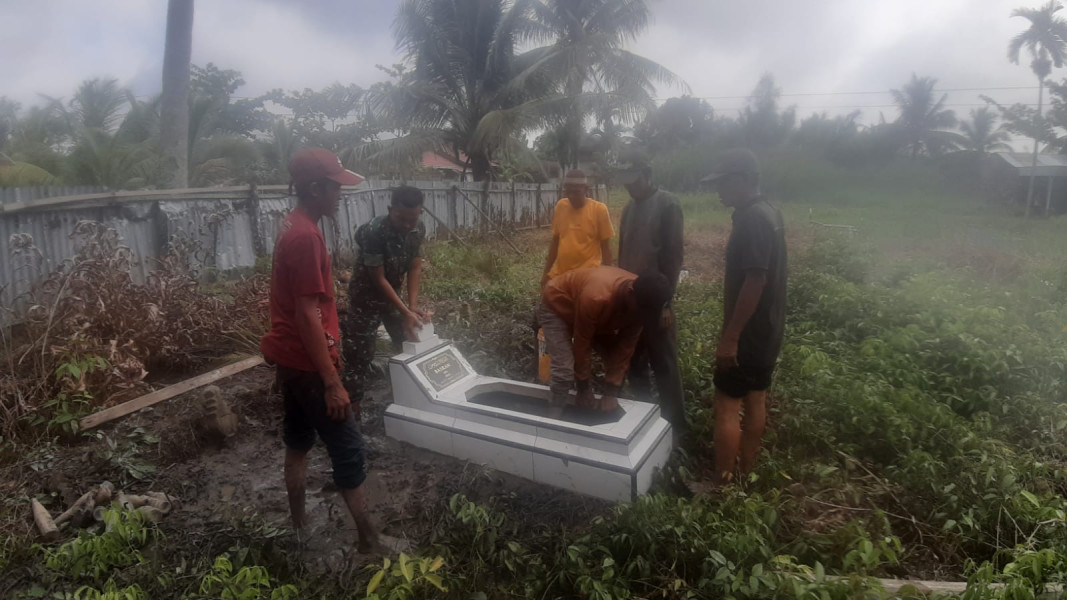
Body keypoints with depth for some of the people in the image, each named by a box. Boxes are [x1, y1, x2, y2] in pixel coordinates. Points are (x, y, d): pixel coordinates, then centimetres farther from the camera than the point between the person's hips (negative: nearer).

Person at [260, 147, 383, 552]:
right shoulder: (306, 236, -22)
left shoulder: (293, 227, 9)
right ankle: (369, 541, 11)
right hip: (308, 364, -10)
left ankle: (299, 527, 34)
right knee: (348, 449, -1)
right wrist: (331, 381, -22)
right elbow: (308, 315, -24)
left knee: (298, 442, 19)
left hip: (291, 360, 10)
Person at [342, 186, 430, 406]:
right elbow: (378, 279, -26)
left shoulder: (418, 230, -12)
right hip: (366, 295, -6)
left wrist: (413, 306, -17)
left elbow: (415, 268, -6)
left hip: (393, 293, 7)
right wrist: (405, 312, -26)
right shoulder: (373, 232, -30)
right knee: (359, 356, -4)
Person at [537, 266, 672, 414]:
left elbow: (625, 347, -15)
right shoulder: (597, 297, -43)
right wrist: (584, 388, -19)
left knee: (614, 358, 0)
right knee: (565, 371, -22)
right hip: (557, 306, -7)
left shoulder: (640, 300, -23)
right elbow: (582, 343, -30)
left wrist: (612, 391, -16)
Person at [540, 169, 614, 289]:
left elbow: (606, 246, -2)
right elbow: (555, 241, 12)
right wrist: (547, 272, 12)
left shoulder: (599, 209, -6)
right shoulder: (560, 206, 5)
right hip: (559, 274, 4)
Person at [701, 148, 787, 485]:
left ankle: (723, 484, 7)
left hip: (747, 333, -10)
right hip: (767, 330, 10)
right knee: (755, 401, 15)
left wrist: (730, 337, -22)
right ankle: (745, 474, 27)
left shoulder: (752, 220, -21)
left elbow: (754, 281, -26)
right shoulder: (770, 215, 10)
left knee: (726, 407, -2)